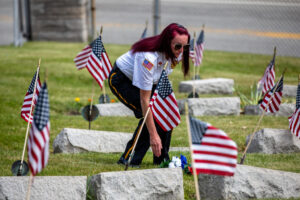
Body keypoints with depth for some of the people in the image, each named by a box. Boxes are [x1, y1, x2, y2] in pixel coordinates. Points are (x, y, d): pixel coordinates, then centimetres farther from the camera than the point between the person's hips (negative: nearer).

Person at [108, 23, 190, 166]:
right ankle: (128, 159, -14)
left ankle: (162, 159, 1)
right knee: (153, 114, -23)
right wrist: (153, 135, -37)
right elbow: (144, 100, -37)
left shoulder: (177, 54, -19)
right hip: (121, 80, -7)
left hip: (144, 80, 7)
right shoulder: (149, 57, -40)